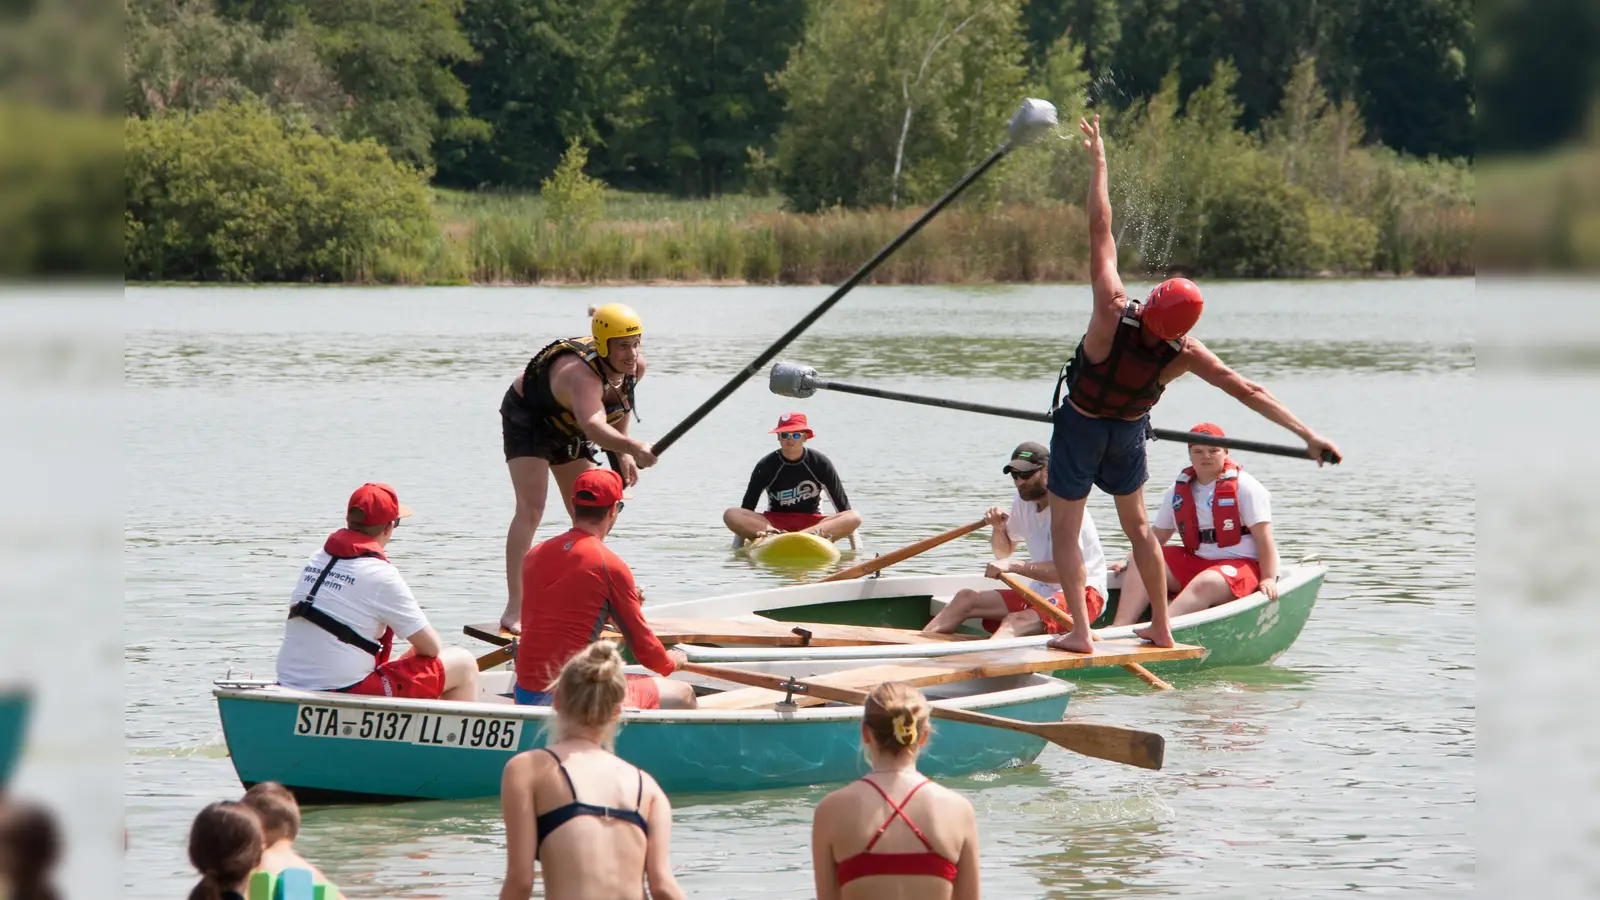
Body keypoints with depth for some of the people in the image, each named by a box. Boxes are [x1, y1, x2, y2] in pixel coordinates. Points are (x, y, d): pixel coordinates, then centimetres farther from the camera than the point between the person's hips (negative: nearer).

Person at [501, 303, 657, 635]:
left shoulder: (635, 367, -17)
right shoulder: (582, 373, -43)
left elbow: (621, 407, 6)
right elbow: (593, 425, -62)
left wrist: (622, 455, 1)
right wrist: (631, 446, -77)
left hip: (567, 430, 8)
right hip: (527, 418, -8)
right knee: (531, 509, -20)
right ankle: (514, 611, -24)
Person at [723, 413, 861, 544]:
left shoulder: (820, 464, 0)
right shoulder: (766, 466, -2)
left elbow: (843, 506, 1)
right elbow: (747, 507, 0)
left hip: (812, 522, 0)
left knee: (855, 517, -29)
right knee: (731, 515, -25)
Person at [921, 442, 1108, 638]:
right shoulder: (1023, 502, 9)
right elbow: (1004, 553, 21)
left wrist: (1014, 565, -32)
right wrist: (999, 528, -1)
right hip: (1041, 591, 9)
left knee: (1016, 622, -36)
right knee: (965, 598, -3)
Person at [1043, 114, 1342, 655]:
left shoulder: (1113, 313, -35)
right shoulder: (1185, 355, -25)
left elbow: (1101, 233, -30)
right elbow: (1247, 391, -23)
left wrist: (1099, 160, -24)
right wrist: (1306, 434, -18)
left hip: (1080, 425, -3)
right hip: (1130, 431, 3)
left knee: (1065, 529, 4)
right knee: (1137, 526, 20)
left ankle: (1078, 631, -6)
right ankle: (1161, 628, 23)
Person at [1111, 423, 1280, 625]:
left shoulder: (1245, 486, -3)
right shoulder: (1178, 492, 13)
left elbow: (1264, 538, -9)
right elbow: (1157, 537, 20)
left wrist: (1268, 579, -19)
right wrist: (1129, 561, 7)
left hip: (1240, 565, -6)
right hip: (1194, 563, 6)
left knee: (1205, 584, -38)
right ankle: (1120, 628, -34)